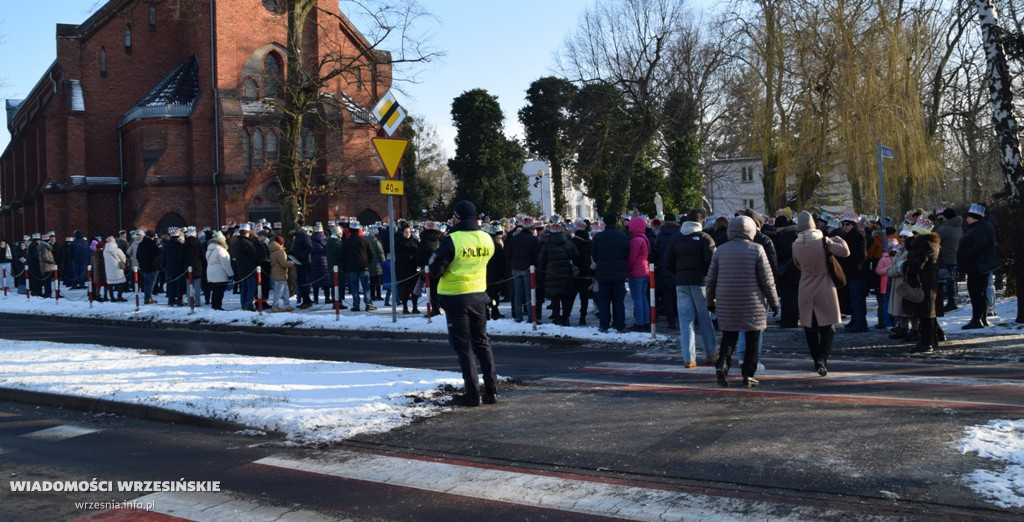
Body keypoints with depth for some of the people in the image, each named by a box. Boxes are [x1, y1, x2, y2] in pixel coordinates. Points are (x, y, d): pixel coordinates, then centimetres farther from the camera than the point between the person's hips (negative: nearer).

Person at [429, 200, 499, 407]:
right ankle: (491, 390, 14)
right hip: (479, 295, 5)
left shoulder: (451, 240, -18)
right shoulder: (487, 239, -3)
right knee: (482, 342, 16)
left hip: (456, 298, -5)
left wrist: (435, 258, 3)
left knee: (464, 346, 3)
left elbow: (436, 271, -17)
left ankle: (472, 394, 3)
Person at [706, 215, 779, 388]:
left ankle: (722, 363, -10)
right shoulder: (756, 250, -6)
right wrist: (774, 301, 5)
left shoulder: (720, 250, 3)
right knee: (752, 339, 8)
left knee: (729, 336, 13)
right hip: (752, 303, -3)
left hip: (726, 304, 3)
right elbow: (767, 280, -5)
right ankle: (748, 375, 9)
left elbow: (711, 279, 7)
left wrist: (710, 300, 19)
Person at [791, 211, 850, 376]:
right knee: (828, 326, 3)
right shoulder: (823, 241, -12)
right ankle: (823, 357, -14)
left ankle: (816, 359, 17)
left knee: (810, 327, 12)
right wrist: (838, 240, 3)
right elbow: (845, 251, -15)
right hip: (825, 290, -2)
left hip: (806, 291, 2)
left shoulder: (795, 245, -3)